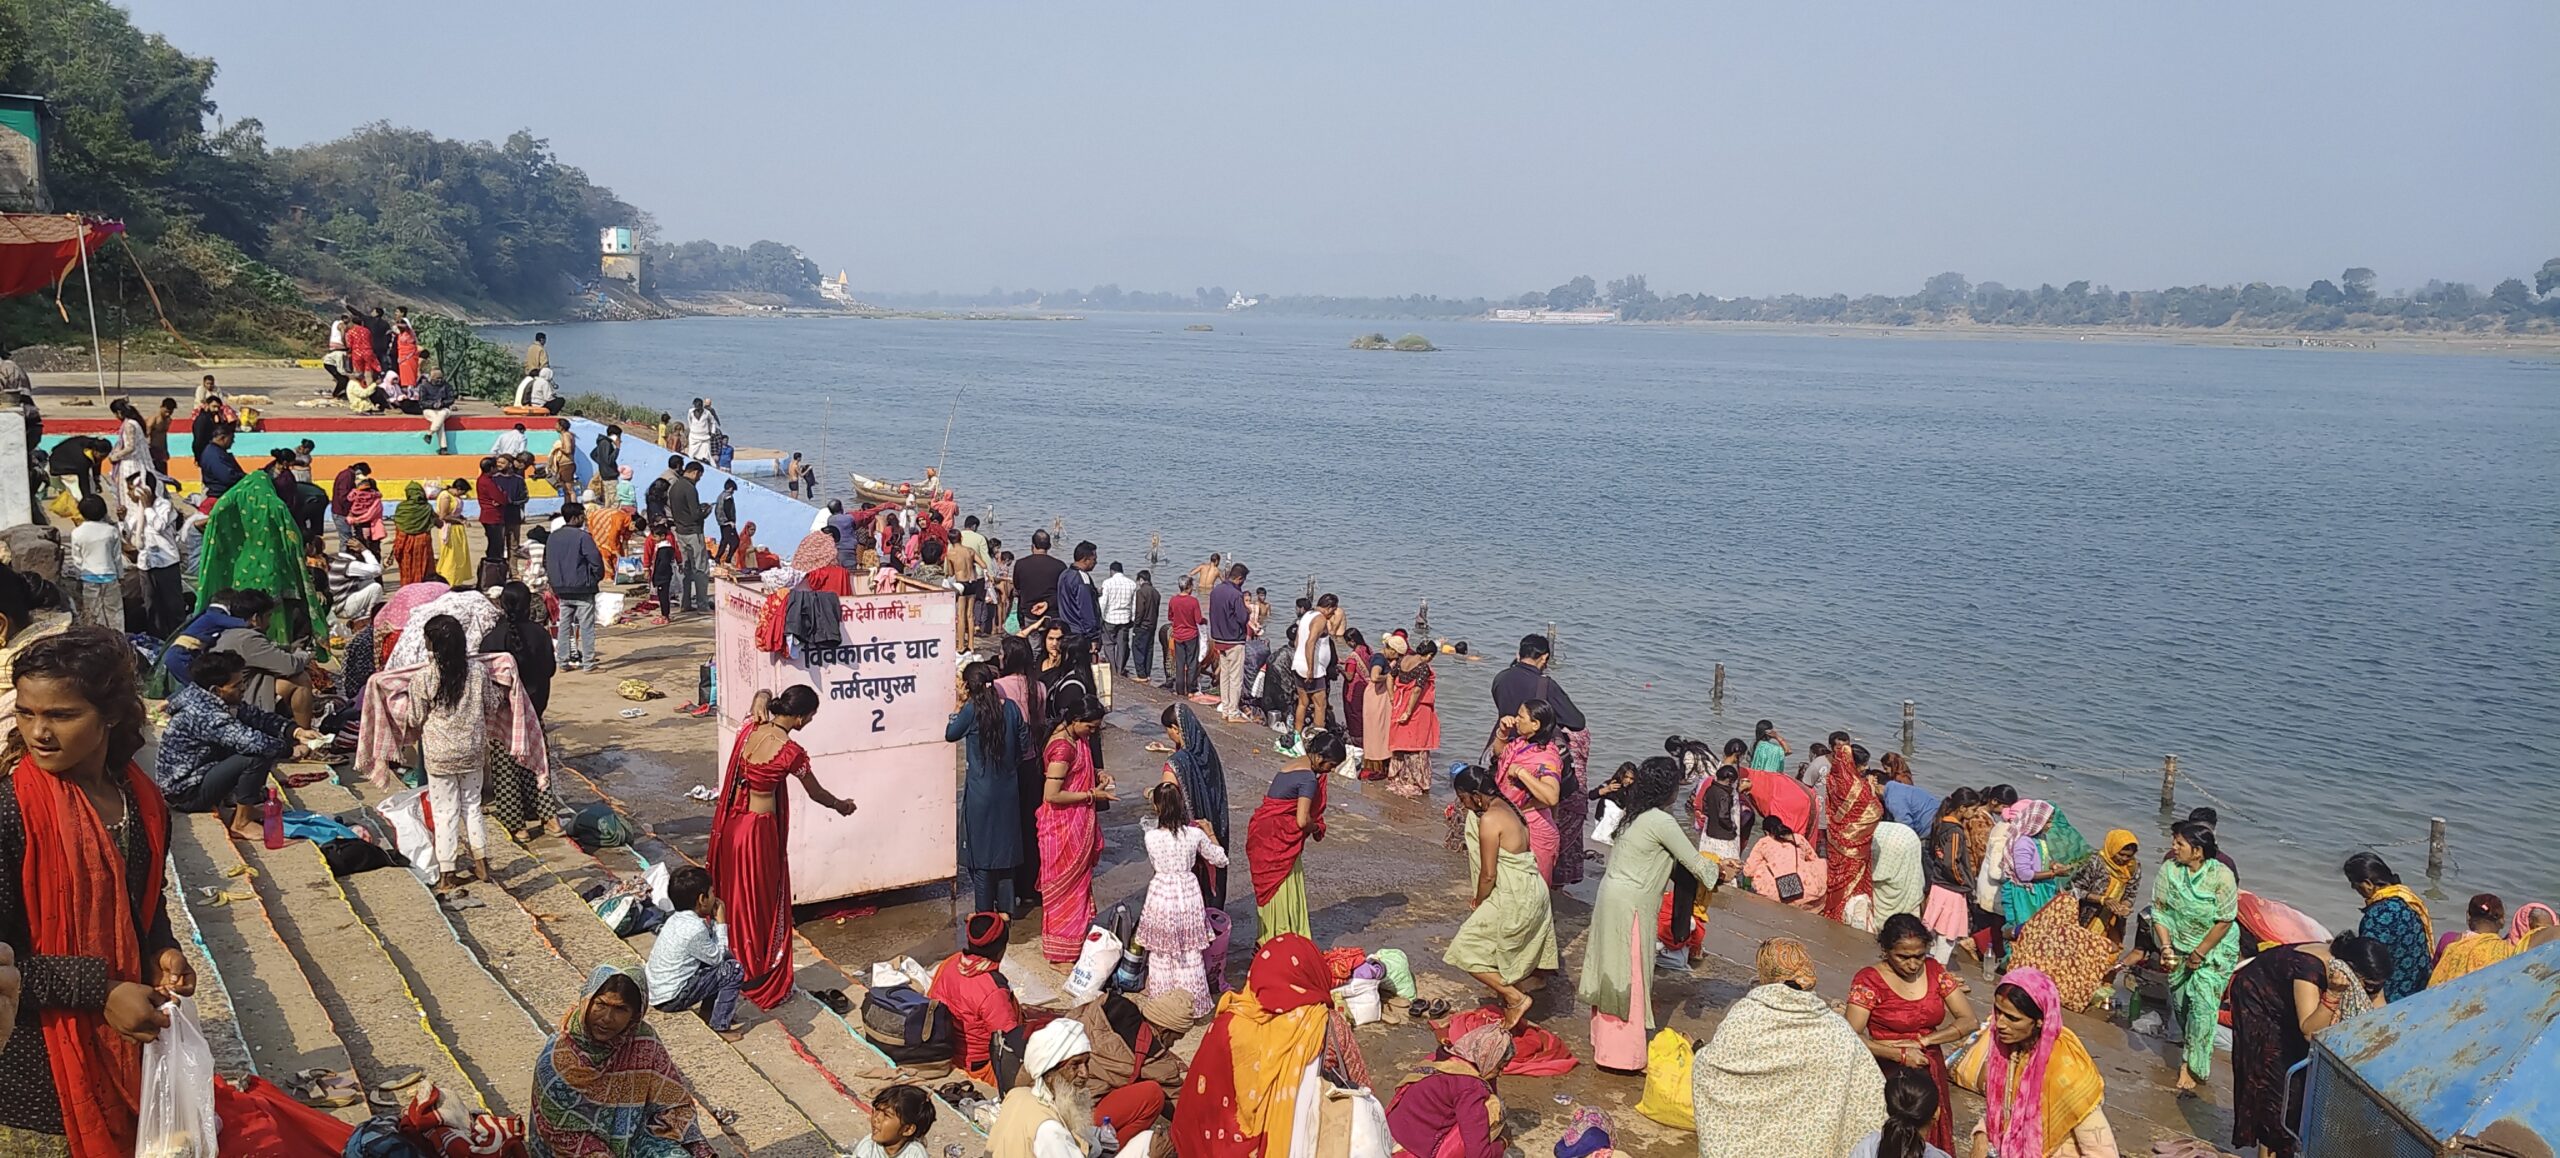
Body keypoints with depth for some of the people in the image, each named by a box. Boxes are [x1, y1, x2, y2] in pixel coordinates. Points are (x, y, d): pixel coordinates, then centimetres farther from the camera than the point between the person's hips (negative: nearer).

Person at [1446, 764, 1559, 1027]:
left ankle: (1515, 998, 1)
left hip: (1513, 899, -10)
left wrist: (1478, 903, -2)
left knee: (1467, 953, -1)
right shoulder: (1506, 808, 8)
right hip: (1533, 894, 10)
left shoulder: (1489, 820, -21)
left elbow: (1489, 874, -17)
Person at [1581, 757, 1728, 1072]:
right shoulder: (1661, 821, -16)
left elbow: (1676, 857, 20)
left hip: (1612, 898, 9)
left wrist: (1714, 866, 19)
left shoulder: (1635, 814, 10)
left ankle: (1606, 1043, 26)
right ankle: (1625, 1054, 8)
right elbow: (1694, 863, -7)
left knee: (1614, 972, 16)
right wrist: (1720, 872, 12)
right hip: (1629, 906, -9)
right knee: (1630, 977, 1)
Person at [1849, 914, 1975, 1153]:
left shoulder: (1934, 971, 4)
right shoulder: (1869, 981, -9)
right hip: (1888, 1075, -4)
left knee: (1931, 1140, -5)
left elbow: (1969, 1021, 2)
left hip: (1930, 1072, 4)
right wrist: (1900, 1054, -18)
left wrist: (1922, 1040, -8)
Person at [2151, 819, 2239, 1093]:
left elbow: (2225, 921, -17)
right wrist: (2166, 947, -16)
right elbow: (2159, 911, -6)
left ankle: (2194, 1067, 0)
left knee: (2203, 1005, -10)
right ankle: (2195, 1047, 37)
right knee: (2179, 1001, 11)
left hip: (2215, 949, -4)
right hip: (2179, 947, 4)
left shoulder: (2221, 877, -21)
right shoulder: (2169, 870, -11)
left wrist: (2199, 954, -15)